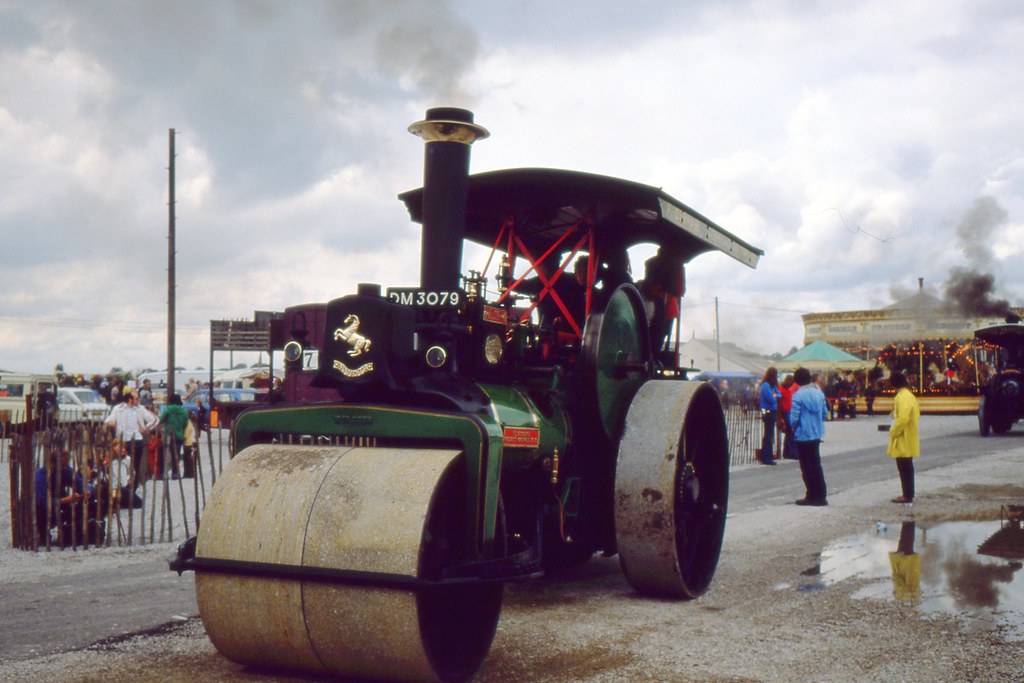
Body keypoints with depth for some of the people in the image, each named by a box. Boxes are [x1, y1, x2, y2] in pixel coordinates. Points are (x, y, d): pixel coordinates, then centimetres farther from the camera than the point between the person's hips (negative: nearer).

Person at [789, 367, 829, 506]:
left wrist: (793, 427, 2)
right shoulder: (819, 393, 1)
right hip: (817, 434, 6)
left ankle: (812, 497, 8)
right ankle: (820, 496, 19)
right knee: (816, 465, 16)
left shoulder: (798, 395, -17)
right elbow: (825, 414, 6)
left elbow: (794, 417, -17)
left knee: (807, 467, 4)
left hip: (803, 435, -6)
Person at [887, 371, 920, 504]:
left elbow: (902, 418, -29)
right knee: (907, 467, 16)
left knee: (904, 468, -5)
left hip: (903, 440, -10)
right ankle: (908, 494, 23)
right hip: (908, 439, 10)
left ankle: (907, 496, -1)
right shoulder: (910, 395, 12)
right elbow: (916, 416, 19)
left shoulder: (902, 397, -19)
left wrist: (893, 432, -16)